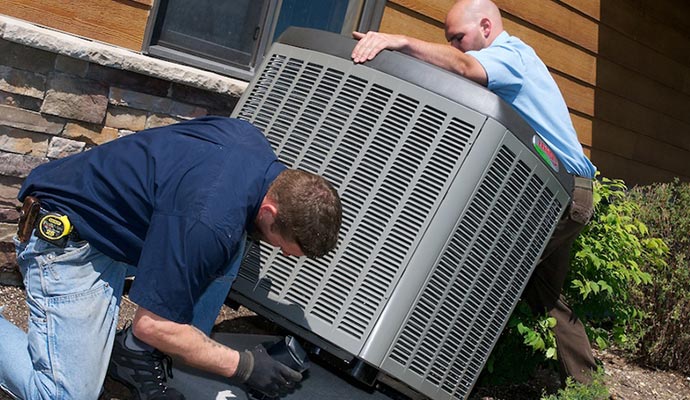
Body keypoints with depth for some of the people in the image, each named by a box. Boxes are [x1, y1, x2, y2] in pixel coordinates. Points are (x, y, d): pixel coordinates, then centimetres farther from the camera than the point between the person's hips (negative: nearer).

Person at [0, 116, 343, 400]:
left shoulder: (252, 139, -10)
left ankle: (138, 353, 2)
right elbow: (153, 324, -25)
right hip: (64, 237, -8)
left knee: (230, 246, -7)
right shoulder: (210, 224, -35)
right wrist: (242, 366, -15)